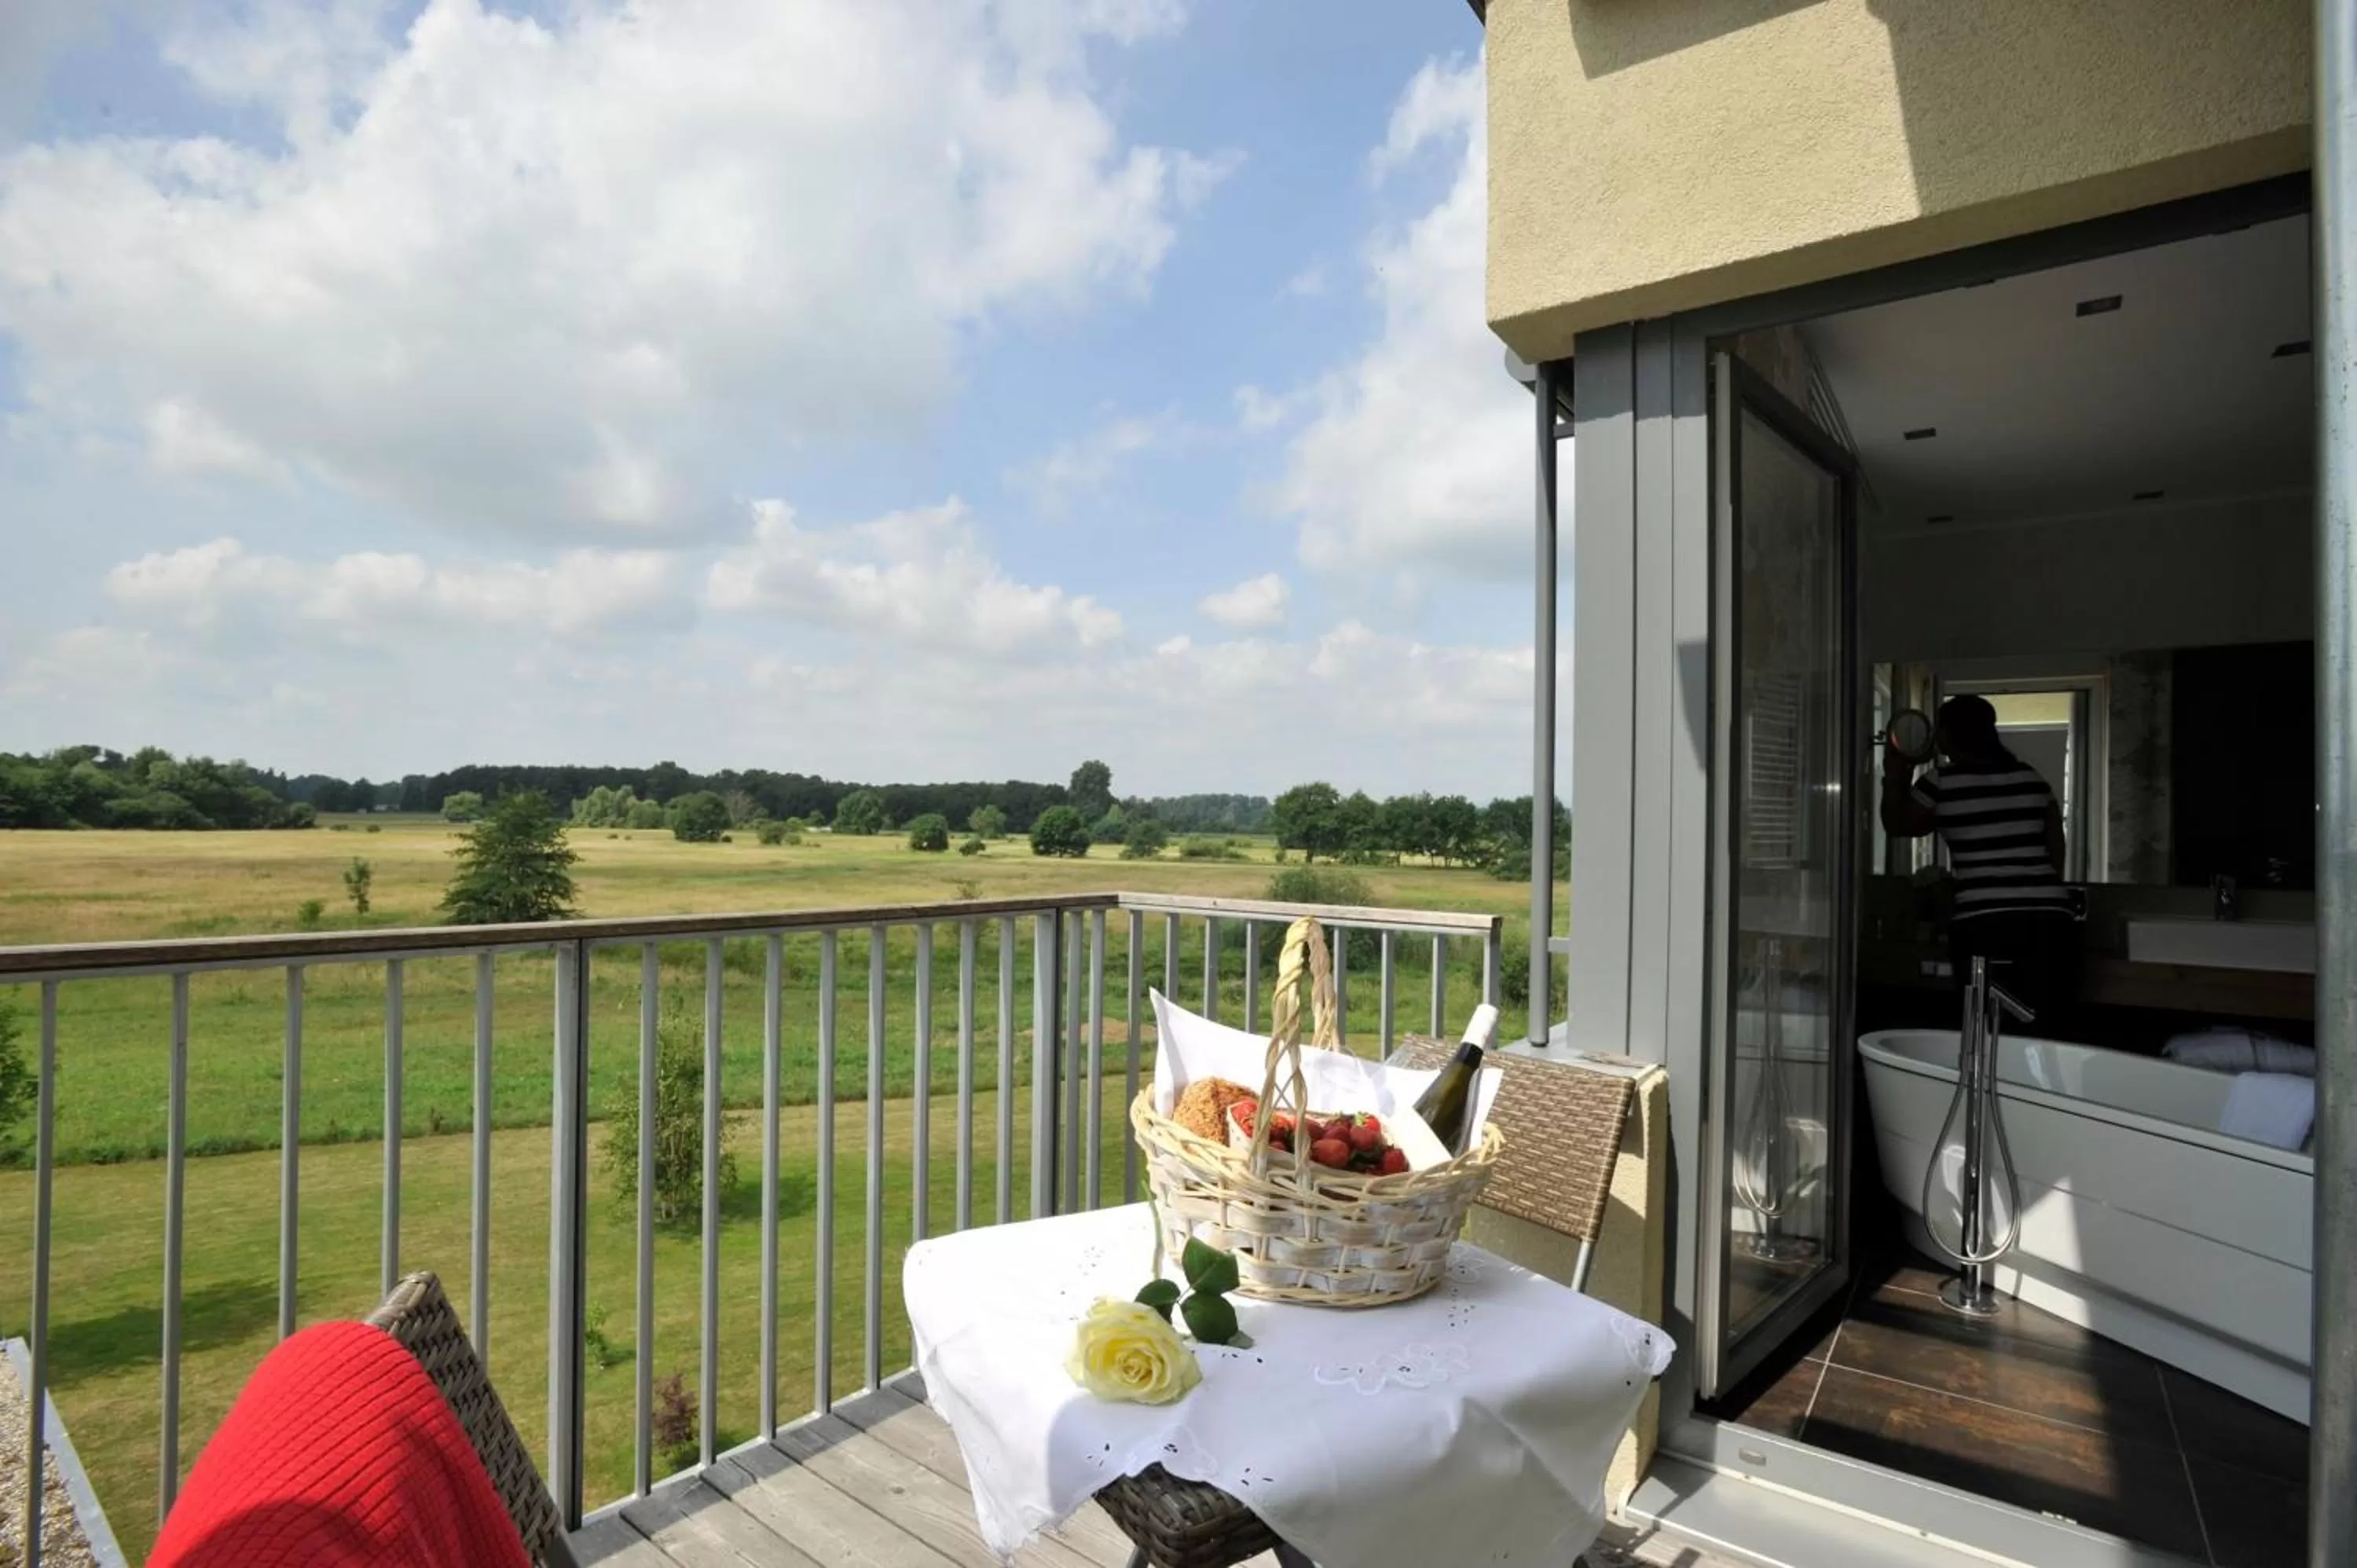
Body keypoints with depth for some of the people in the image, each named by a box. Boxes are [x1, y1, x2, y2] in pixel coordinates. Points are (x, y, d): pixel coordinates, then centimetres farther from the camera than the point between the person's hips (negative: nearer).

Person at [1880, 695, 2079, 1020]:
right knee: (2041, 1031, 8)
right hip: (2051, 919, 5)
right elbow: (2056, 851, 18)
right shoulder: (2032, 778, 14)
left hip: (1986, 923, -5)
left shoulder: (1942, 782, 0)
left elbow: (1896, 825, 17)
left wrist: (1894, 775, 26)